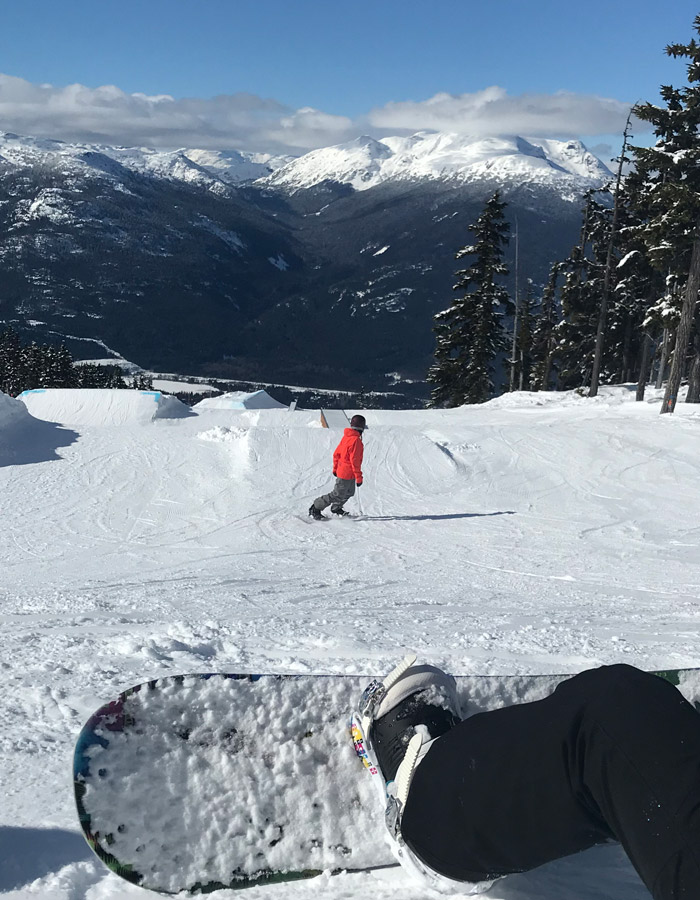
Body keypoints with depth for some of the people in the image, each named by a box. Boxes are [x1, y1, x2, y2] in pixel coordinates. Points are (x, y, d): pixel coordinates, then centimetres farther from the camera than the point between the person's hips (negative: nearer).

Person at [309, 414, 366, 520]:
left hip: (341, 470, 10)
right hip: (347, 474, -10)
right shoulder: (356, 440, -24)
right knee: (337, 495, -1)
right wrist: (359, 477, -19)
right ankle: (315, 509, 5)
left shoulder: (346, 437, 4)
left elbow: (336, 453, 11)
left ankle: (336, 508, 41)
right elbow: (354, 460, -25)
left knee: (349, 492, 25)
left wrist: (335, 468, 22)